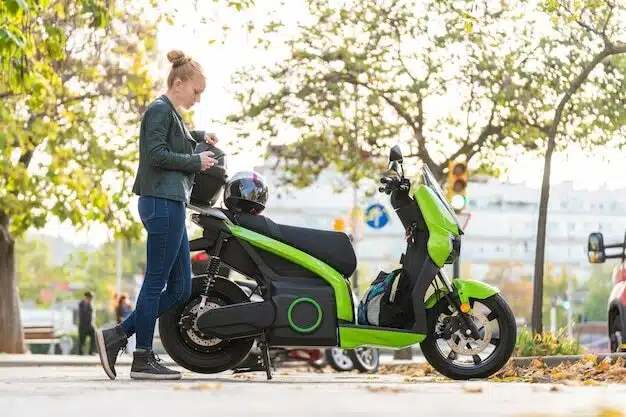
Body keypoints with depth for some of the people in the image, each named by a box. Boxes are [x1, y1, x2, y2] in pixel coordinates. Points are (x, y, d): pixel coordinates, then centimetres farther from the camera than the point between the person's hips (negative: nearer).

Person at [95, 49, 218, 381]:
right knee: (155, 282, -6)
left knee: (180, 288, 8)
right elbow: (156, 154, -18)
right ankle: (143, 359, 0)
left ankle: (116, 335, 9)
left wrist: (199, 136, 26)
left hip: (171, 204, 10)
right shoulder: (160, 110, -7)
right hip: (161, 203, -10)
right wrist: (195, 161, -9)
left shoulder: (172, 114, 21)